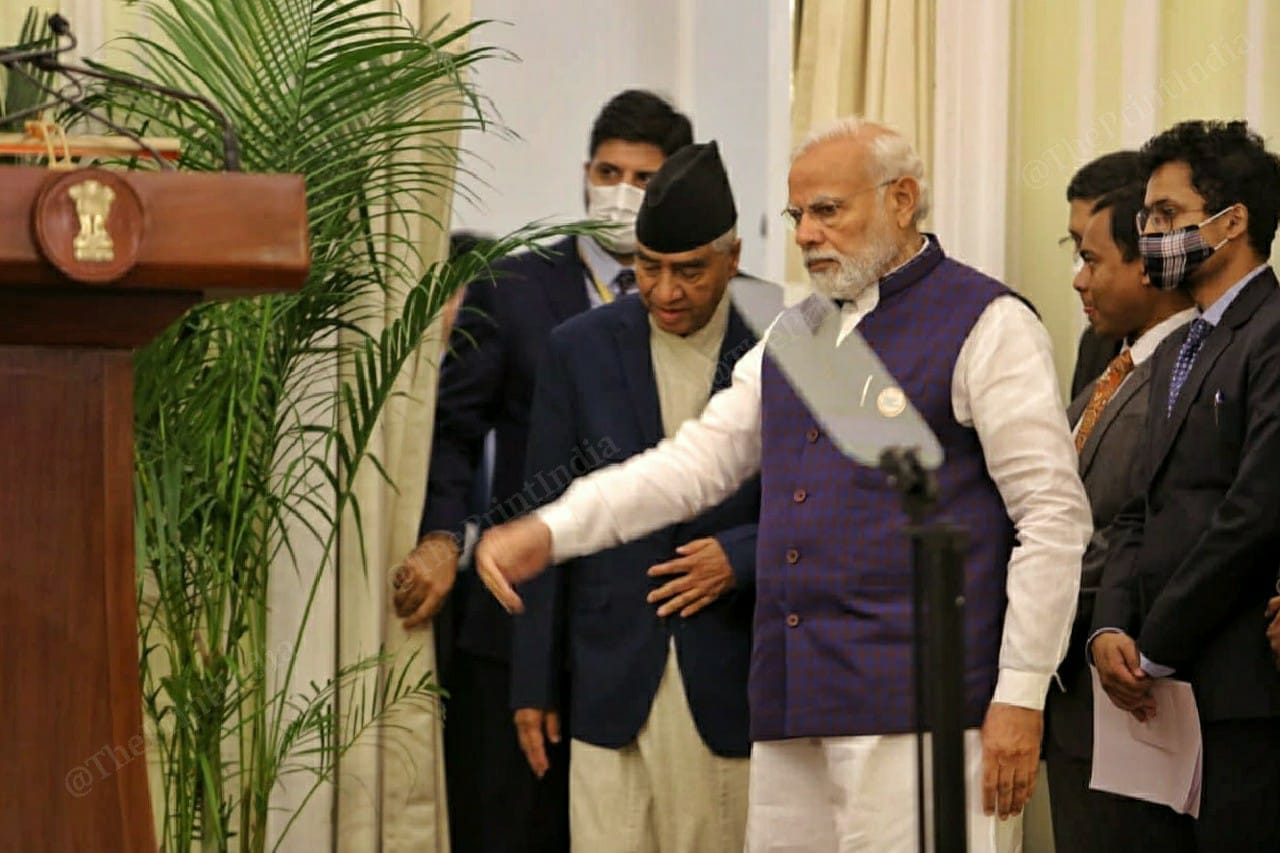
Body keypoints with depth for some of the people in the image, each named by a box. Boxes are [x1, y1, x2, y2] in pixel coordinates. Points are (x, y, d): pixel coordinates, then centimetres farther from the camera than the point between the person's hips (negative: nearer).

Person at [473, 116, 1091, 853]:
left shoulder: (985, 324, -3)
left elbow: (1054, 517, -7)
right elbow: (697, 461, 20)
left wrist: (1021, 696, -12)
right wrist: (550, 532, 6)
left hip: (916, 709, -7)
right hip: (794, 709, 7)